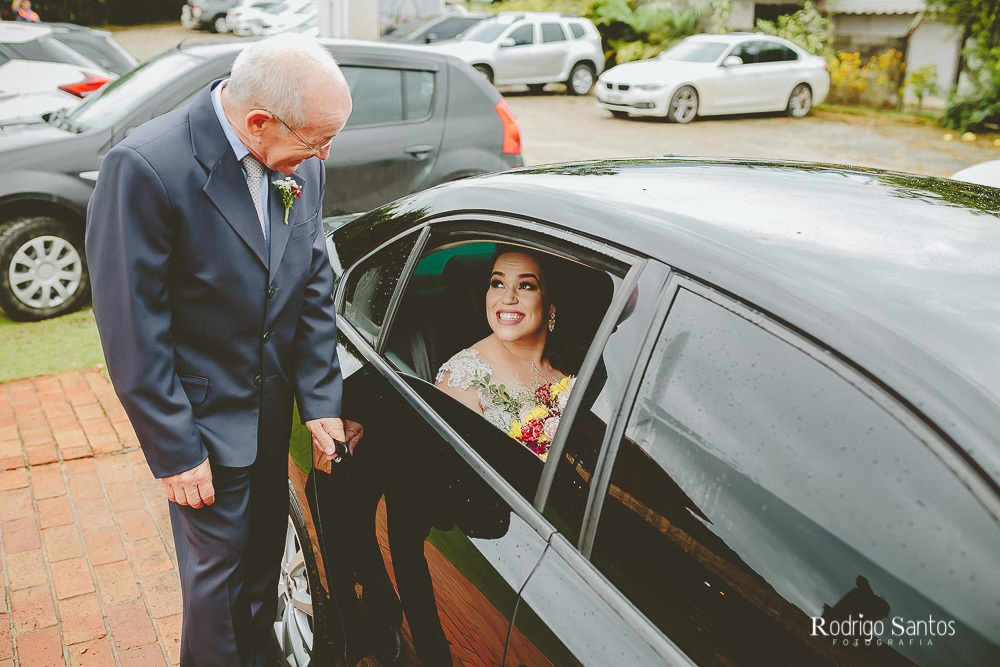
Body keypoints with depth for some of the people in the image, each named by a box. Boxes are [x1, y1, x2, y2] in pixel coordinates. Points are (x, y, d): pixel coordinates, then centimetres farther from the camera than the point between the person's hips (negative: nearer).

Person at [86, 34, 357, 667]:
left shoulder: (301, 163, -7)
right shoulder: (145, 167, -25)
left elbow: (314, 287, 1)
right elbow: (132, 330, -20)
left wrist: (322, 401, -3)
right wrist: (176, 451, -16)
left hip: (274, 406, 6)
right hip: (205, 418, -6)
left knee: (267, 545, 23)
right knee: (217, 566, 11)